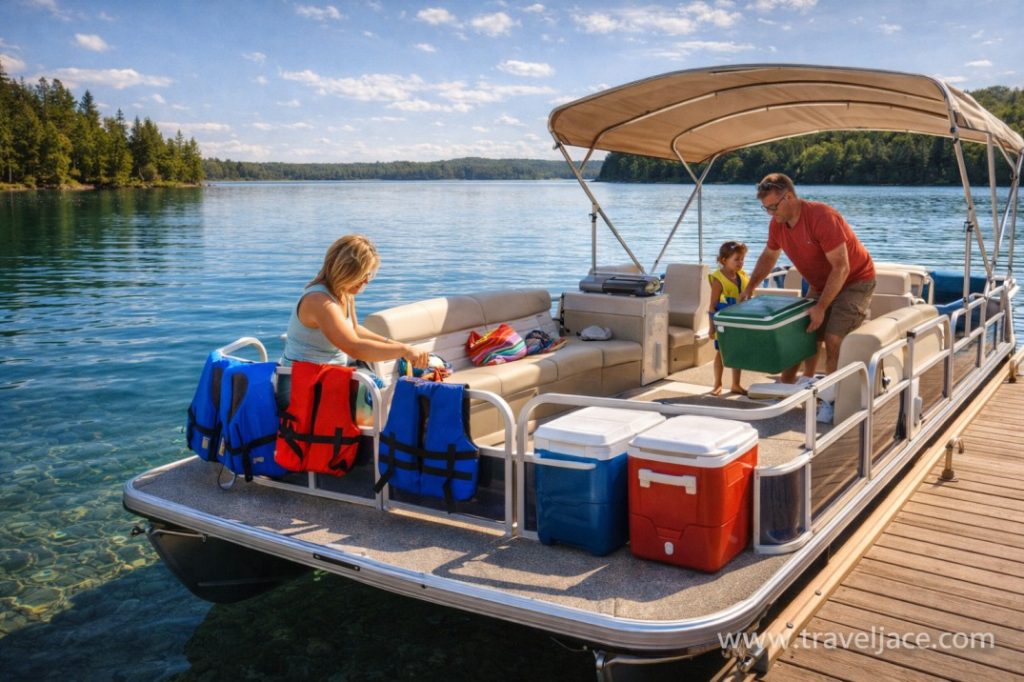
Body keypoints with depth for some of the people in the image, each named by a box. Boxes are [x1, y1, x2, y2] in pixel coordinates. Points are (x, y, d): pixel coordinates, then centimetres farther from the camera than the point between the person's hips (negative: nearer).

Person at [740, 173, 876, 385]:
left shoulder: (822, 217, -29)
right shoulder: (777, 224, -6)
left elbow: (841, 268, -29)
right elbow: (768, 256, 14)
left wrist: (821, 307, -31)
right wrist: (749, 288, 4)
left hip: (855, 281, -8)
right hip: (821, 285, 8)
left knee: (833, 339, -20)